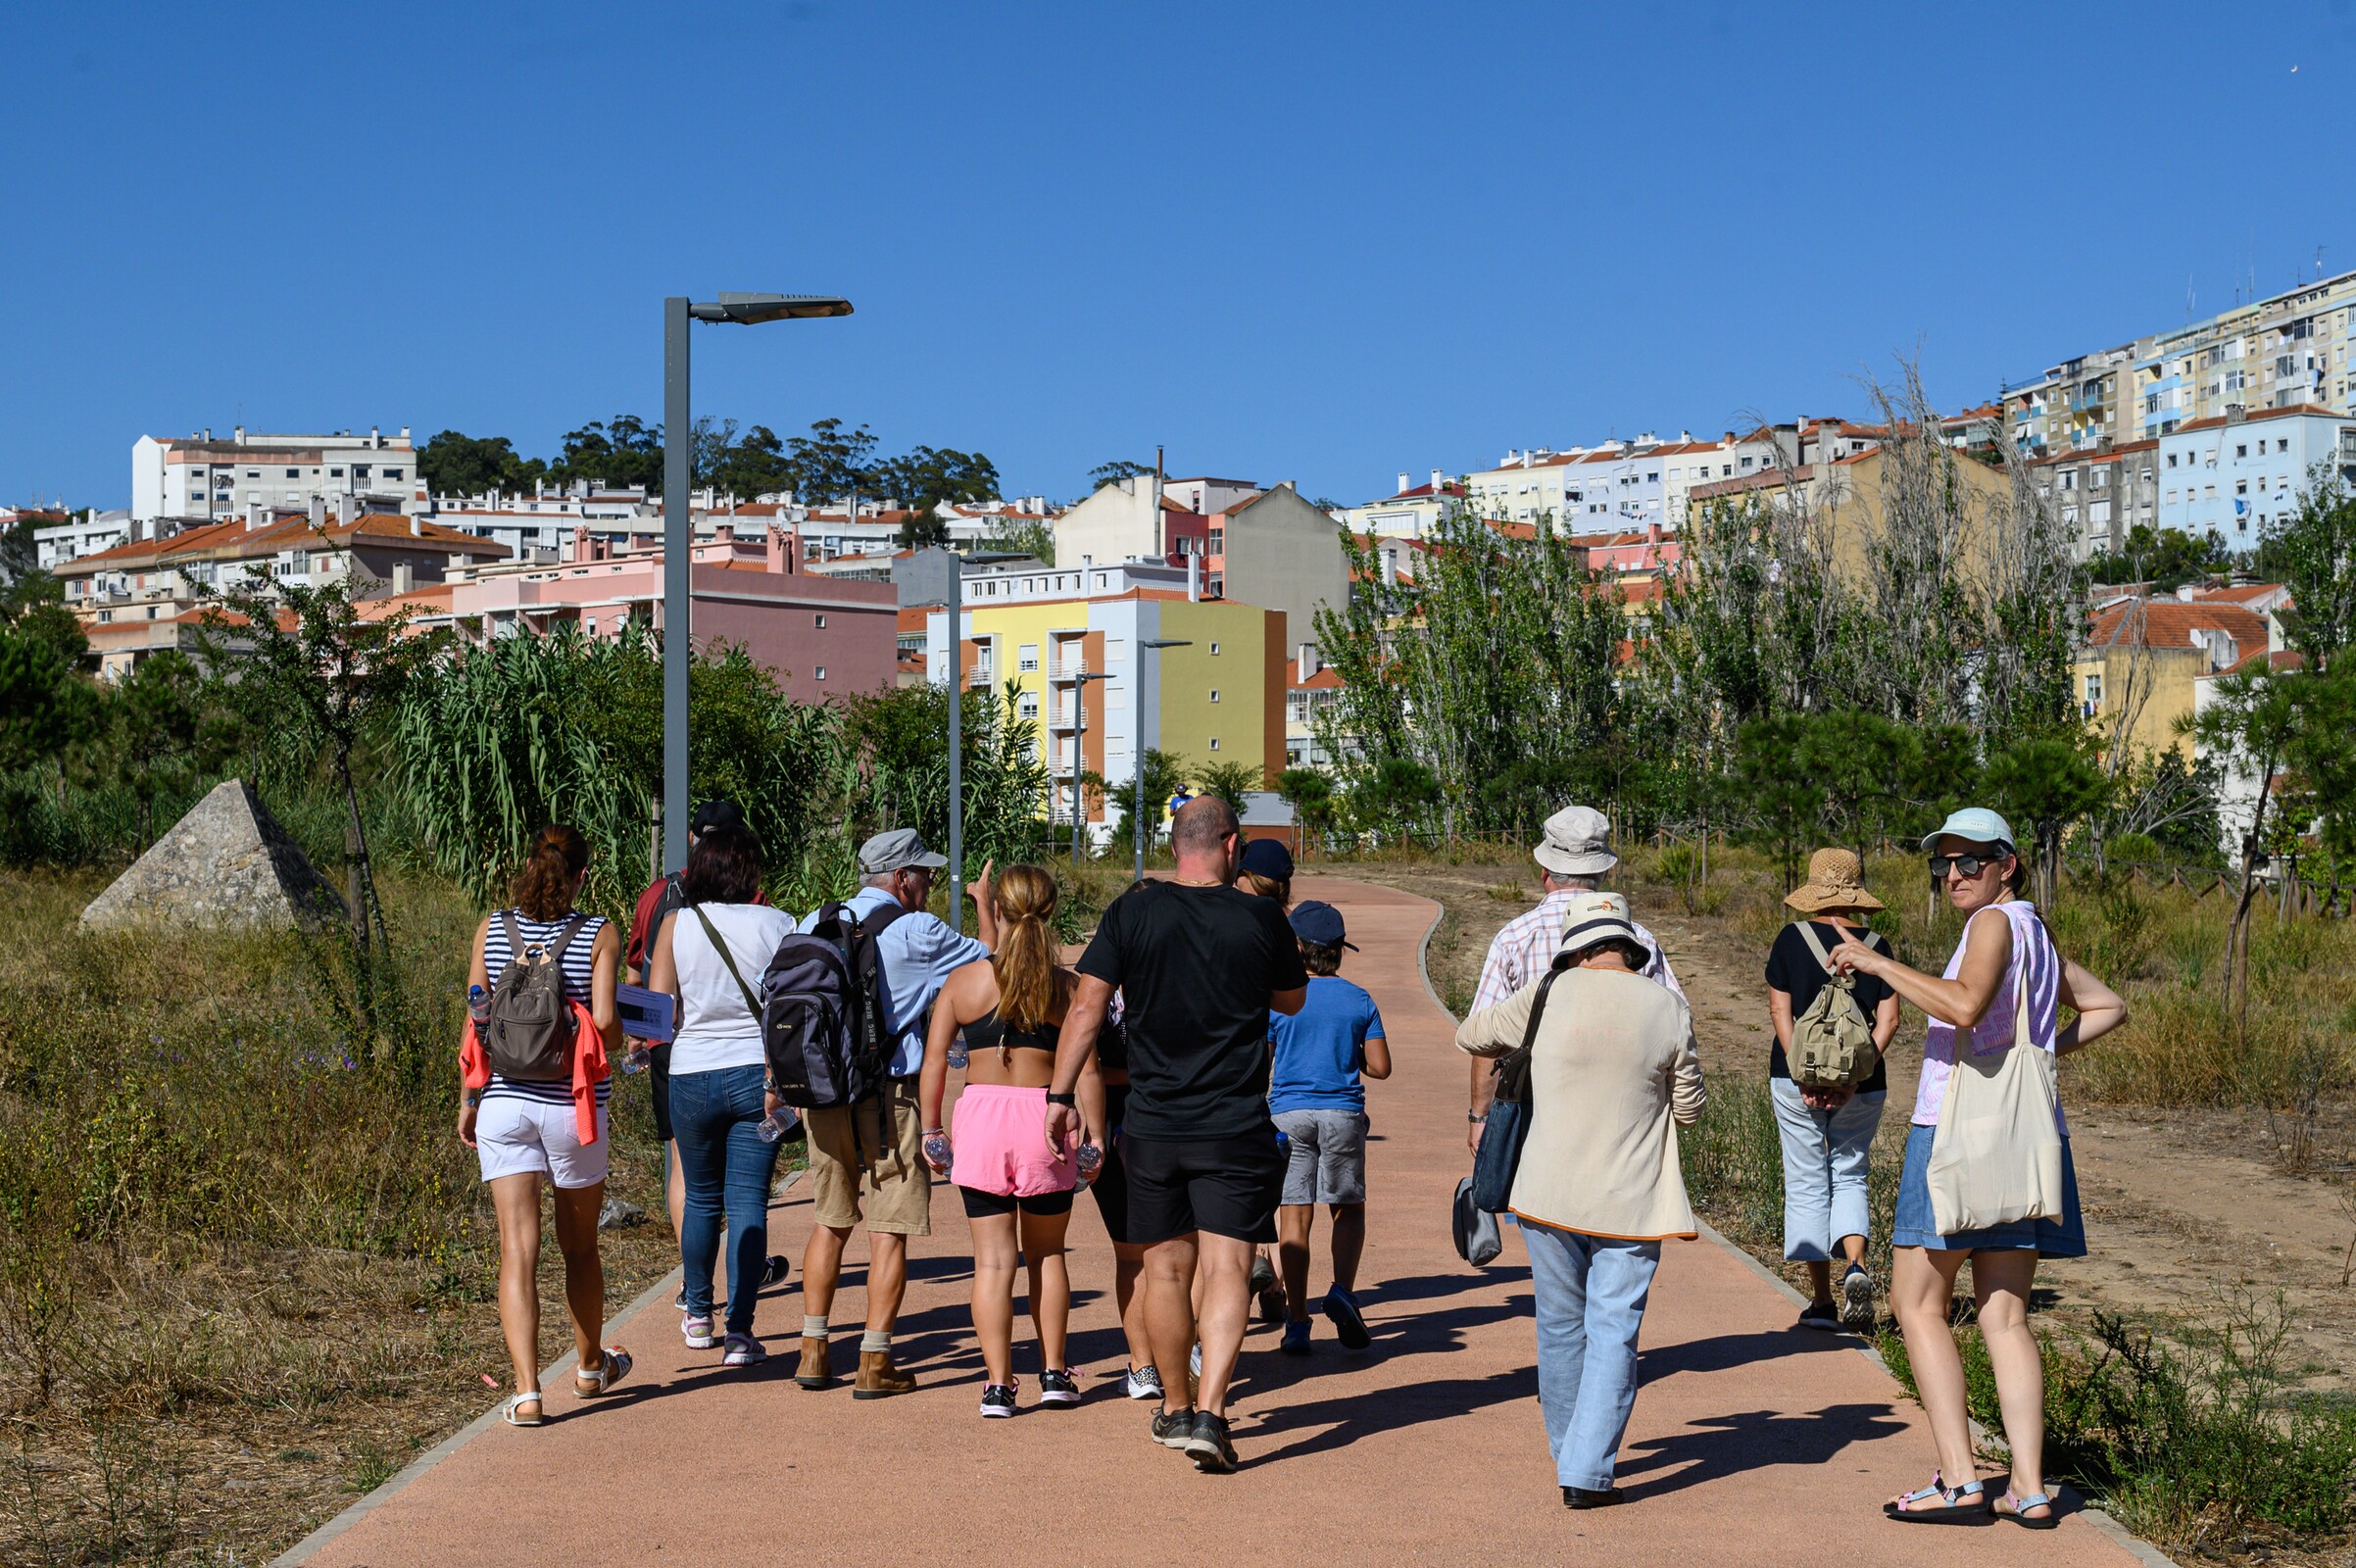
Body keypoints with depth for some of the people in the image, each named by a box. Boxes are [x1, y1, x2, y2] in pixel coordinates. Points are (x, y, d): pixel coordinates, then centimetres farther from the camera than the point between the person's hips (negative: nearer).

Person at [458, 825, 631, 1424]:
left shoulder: (491, 930, 2)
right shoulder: (599, 935, -4)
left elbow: (475, 1024, 2)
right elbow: (605, 1021, -13)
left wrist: (468, 1101, 9)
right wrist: (617, 1038, 10)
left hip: (504, 1102, 1)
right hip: (573, 1104, -1)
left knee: (517, 1250, -2)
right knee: (580, 1244, 18)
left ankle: (527, 1391, -12)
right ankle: (591, 1366, 36)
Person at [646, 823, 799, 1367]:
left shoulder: (676, 924, -3)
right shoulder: (776, 924, -5)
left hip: (693, 1074, 1)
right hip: (756, 1074, -1)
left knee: (701, 1198, 18)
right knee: (748, 1202, 1)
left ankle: (698, 1317, 31)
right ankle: (740, 1332, -3)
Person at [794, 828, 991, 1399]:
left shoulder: (812, 926, 9)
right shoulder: (916, 933, -8)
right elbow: (994, 964, 0)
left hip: (819, 1094, 6)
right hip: (886, 1095, -5)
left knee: (829, 1221, 15)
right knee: (889, 1228, 1)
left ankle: (813, 1351, 15)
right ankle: (874, 1363, 1)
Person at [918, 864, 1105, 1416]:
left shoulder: (963, 981, 0)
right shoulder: (1065, 986, -2)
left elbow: (934, 1062, 1)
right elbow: (1087, 1069, -3)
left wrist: (931, 1129, 10)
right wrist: (1095, 1136, 4)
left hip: (980, 1115, 0)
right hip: (1045, 1118, 0)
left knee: (993, 1259, 4)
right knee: (1047, 1252, 17)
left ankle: (998, 1384, 0)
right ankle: (1054, 1373, 20)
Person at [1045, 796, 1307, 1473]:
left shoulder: (1131, 914, -3)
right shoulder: (1262, 920, -4)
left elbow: (1087, 1006, -5)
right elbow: (1292, 1000, 13)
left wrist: (1061, 1095, 1)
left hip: (1152, 1126, 2)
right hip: (1236, 1129, -2)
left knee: (1166, 1269, 13)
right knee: (1227, 1269, -2)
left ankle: (1175, 1410, 27)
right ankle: (1210, 1413, -16)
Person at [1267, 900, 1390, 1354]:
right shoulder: (1359, 1001, 3)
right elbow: (1380, 1068, 3)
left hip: (1288, 1112, -1)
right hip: (1343, 1112, 1)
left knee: (1294, 1216, 1)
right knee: (1349, 1208, 15)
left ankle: (1297, 1323, 0)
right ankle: (1342, 1291, -9)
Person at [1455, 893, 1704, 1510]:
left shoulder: (1552, 996, -3)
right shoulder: (1670, 1009, -3)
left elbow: (1470, 1036, 11)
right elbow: (1688, 1107, 6)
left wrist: (1521, 1052, 30)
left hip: (1550, 1193, 1)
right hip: (1632, 1202, -1)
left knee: (1560, 1327, 16)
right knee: (1613, 1334, 2)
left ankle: (1570, 1456, 29)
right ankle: (1588, 1474, -6)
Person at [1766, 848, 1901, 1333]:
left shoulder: (1793, 938, -2)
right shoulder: (1875, 944, 1)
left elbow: (1780, 1011, -7)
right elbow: (1888, 1019, -6)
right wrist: (1855, 1076, -10)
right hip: (1862, 1084, 2)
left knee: (1807, 1183, 7)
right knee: (1849, 1175, 16)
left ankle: (1822, 1302, 7)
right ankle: (1856, 1267, -11)